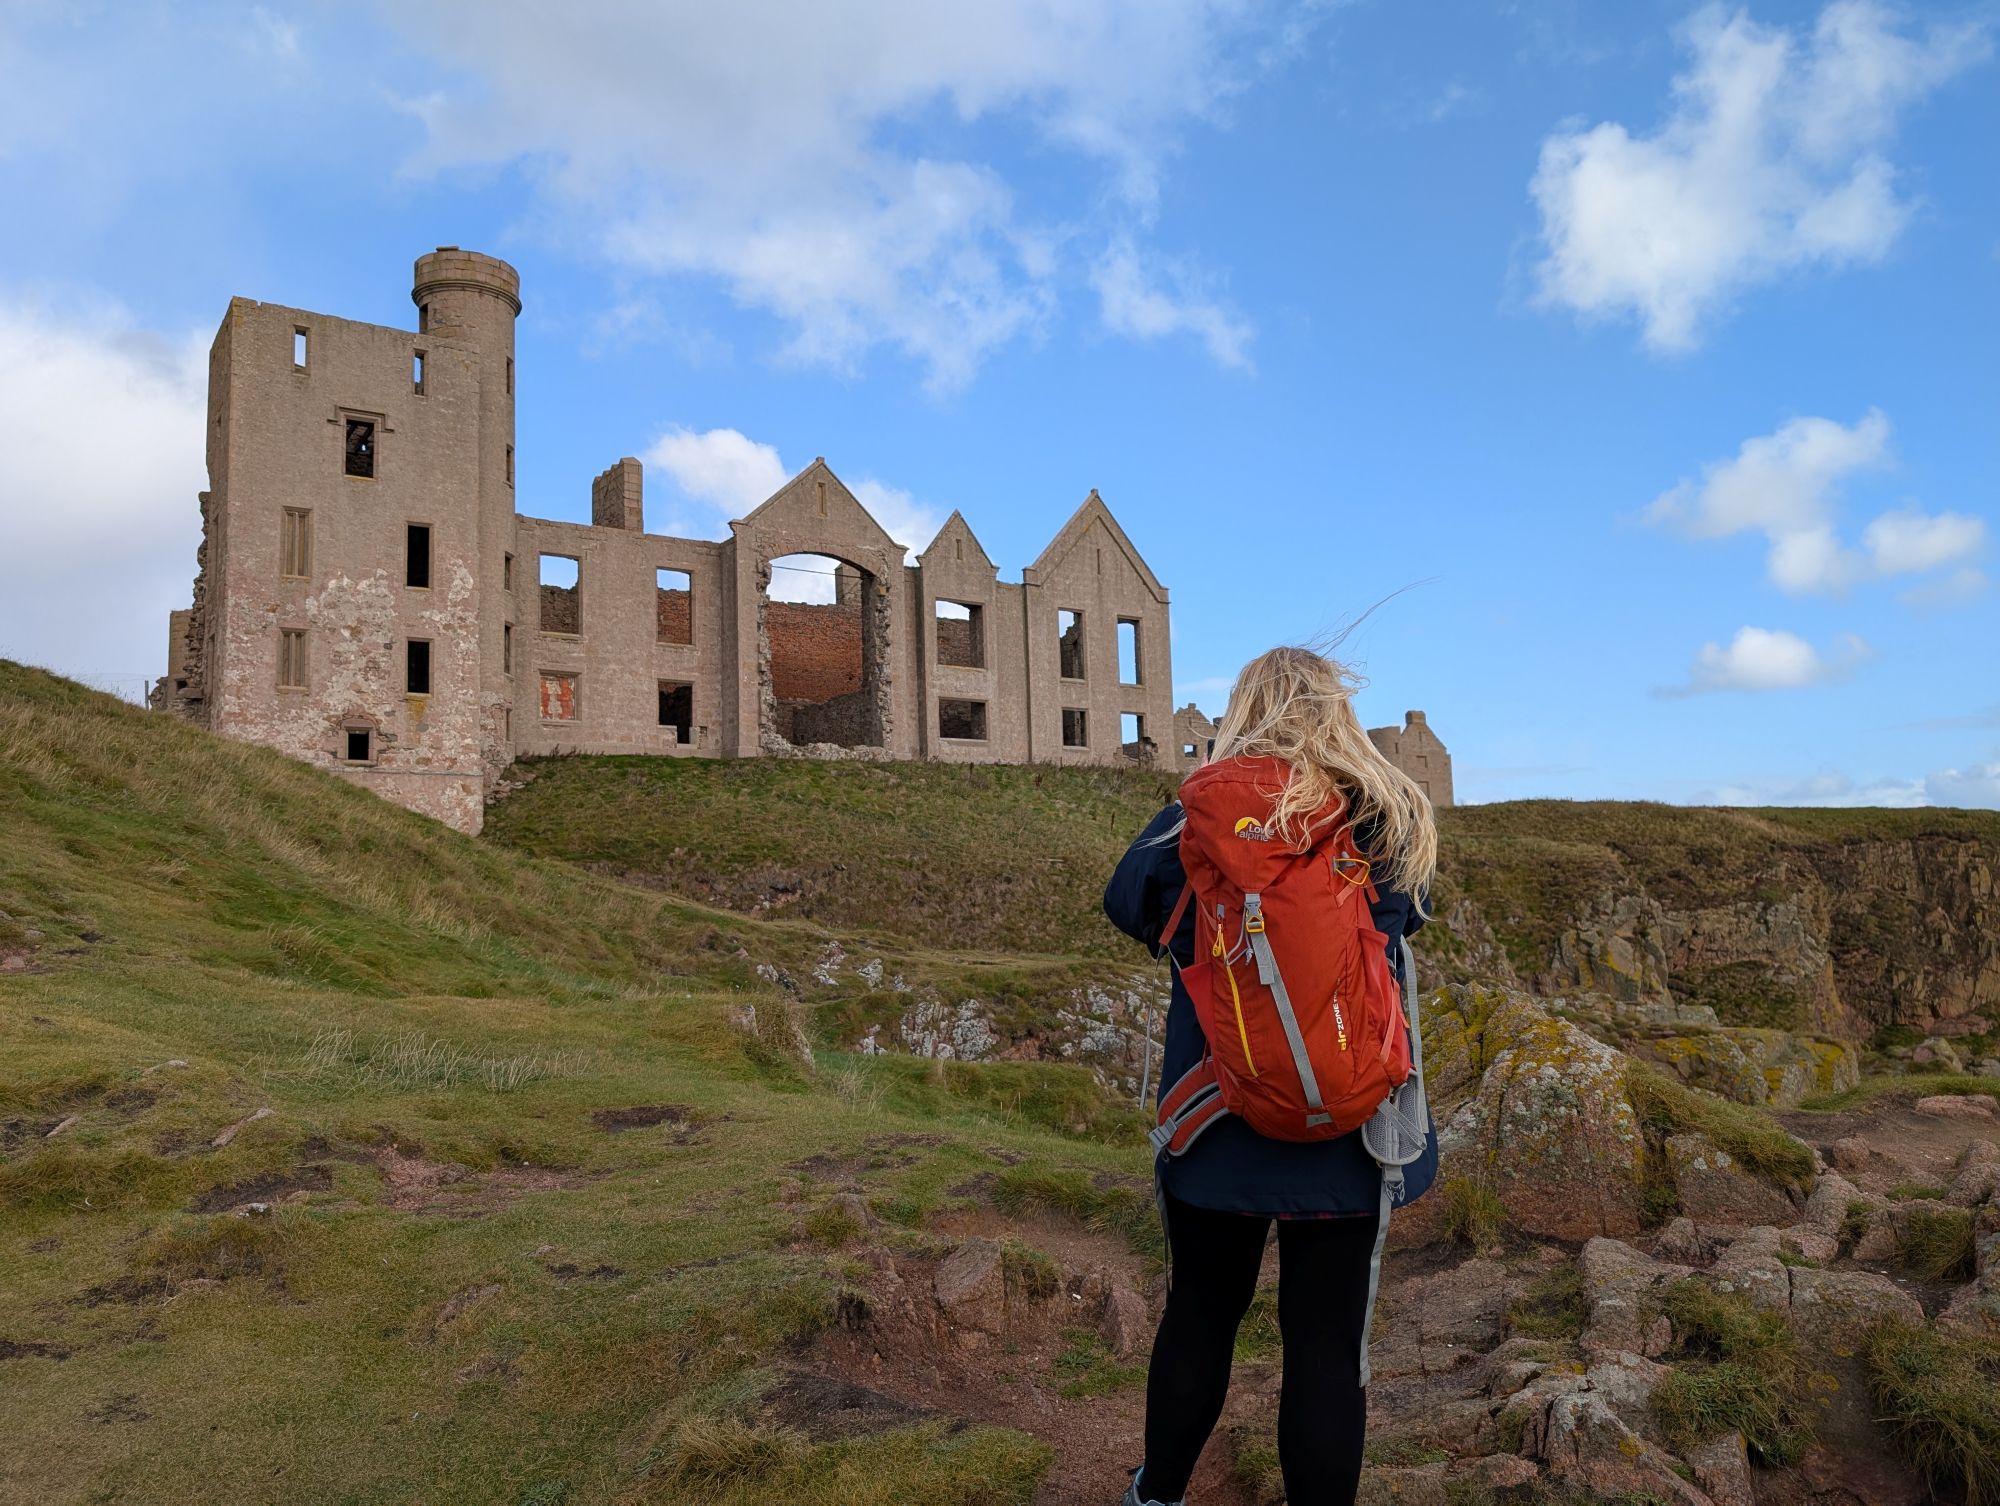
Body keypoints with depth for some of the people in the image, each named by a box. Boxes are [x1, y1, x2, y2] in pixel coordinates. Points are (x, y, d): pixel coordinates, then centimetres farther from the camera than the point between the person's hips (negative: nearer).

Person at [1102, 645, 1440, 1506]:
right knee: (1328, 1339, 11)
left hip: (1221, 1126, 1)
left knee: (1200, 1313, 19)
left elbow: (1128, 904, 7)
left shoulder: (1193, 827, -10)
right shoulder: (1392, 825, -6)